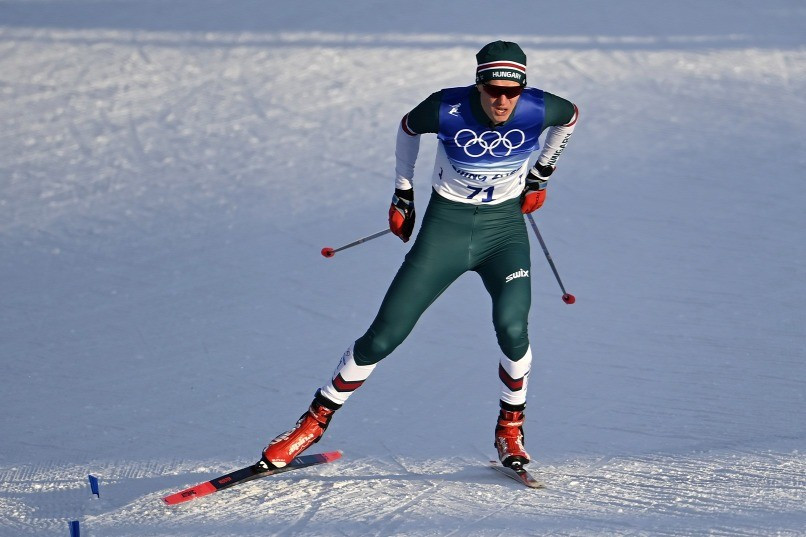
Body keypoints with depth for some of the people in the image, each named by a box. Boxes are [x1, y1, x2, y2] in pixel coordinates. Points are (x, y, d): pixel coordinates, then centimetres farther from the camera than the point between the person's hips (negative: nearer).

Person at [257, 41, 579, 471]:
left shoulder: (538, 109, -19)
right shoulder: (447, 109, -22)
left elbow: (571, 116, 7)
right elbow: (407, 127, 3)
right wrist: (403, 192, 10)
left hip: (504, 228, 0)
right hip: (445, 226, 0)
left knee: (512, 329, -25)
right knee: (383, 337, -4)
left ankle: (510, 428, 1)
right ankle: (315, 420, 14)